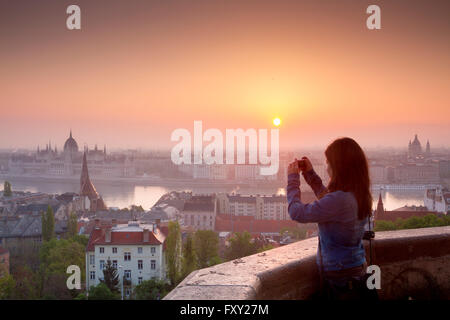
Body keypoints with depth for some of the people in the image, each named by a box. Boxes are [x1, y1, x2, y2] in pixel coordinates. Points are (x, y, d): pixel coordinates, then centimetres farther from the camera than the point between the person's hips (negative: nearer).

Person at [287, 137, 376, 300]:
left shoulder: (339, 199, -28)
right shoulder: (359, 195, 1)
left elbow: (297, 212, -20)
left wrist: (293, 178, -6)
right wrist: (310, 174, 20)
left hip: (340, 279, -8)